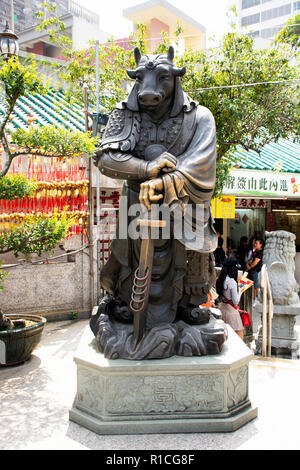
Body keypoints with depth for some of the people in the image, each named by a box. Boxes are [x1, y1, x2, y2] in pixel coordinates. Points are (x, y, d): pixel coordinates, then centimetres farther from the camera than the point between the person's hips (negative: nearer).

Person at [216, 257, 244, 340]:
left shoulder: (219, 280, 2)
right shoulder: (232, 282, -20)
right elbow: (236, 302, -15)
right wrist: (239, 290, 0)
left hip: (222, 308, 8)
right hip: (231, 310, -8)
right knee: (239, 337, 2)